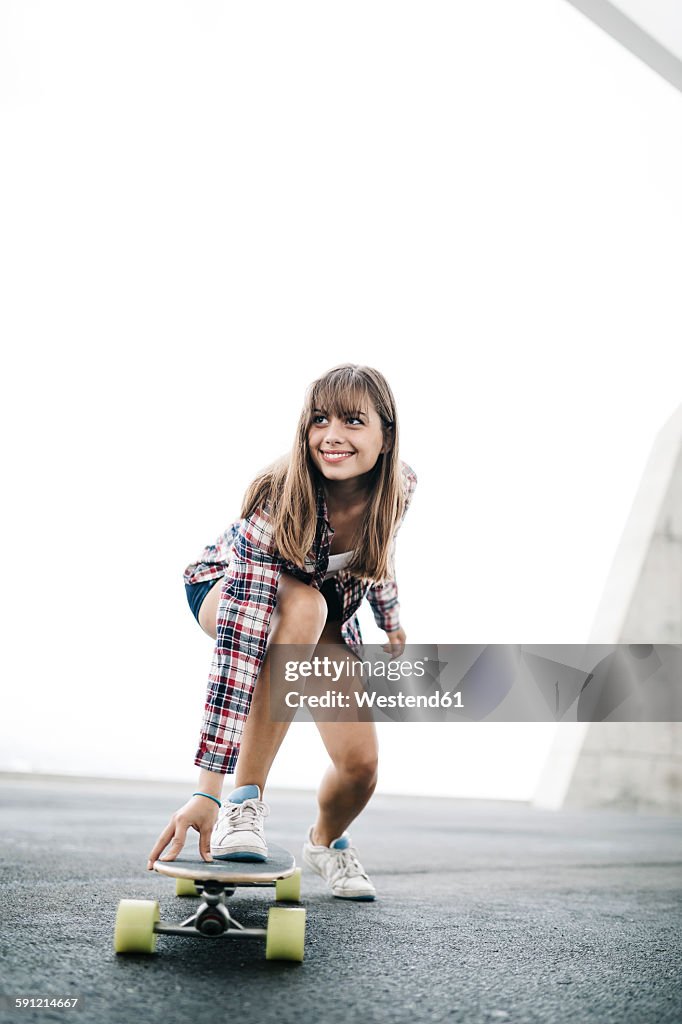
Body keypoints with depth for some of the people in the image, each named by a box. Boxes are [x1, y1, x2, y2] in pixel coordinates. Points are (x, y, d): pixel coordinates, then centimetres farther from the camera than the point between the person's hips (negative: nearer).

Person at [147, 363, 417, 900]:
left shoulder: (401, 484, -25)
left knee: (361, 764, -11)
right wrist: (207, 791, -50)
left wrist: (390, 618, 16)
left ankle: (326, 840, 27)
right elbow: (239, 645, -46)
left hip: (333, 608, 4)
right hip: (228, 587, -4)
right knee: (303, 606, -41)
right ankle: (245, 802, -29)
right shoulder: (277, 503, -40)